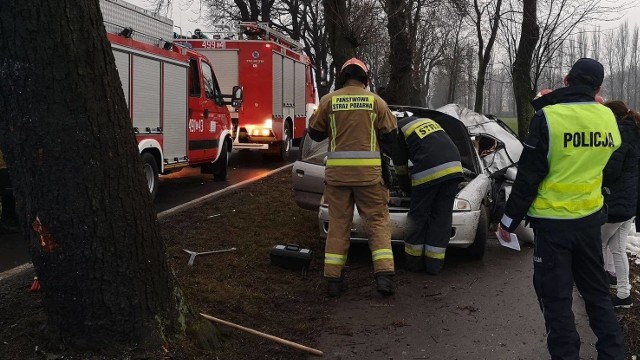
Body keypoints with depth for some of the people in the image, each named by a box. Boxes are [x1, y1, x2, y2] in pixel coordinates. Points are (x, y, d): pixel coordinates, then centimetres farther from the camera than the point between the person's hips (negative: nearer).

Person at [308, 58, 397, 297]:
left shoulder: (329, 100, 3)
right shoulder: (375, 101, 3)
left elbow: (315, 133, 10)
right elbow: (390, 134, 6)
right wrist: (387, 153, 25)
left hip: (337, 170, 1)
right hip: (368, 170, -1)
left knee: (338, 223, 10)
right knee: (378, 220, 8)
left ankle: (333, 278, 10)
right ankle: (384, 274, -2)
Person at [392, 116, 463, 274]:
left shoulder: (398, 132, 13)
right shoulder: (427, 121, 32)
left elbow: (401, 169, 17)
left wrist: (409, 190, 35)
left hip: (428, 172, -6)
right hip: (454, 167, 6)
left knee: (419, 215, 9)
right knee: (442, 217, 9)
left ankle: (414, 262, 17)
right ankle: (434, 265, 13)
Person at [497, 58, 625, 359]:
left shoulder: (548, 117, -16)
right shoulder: (607, 118, 0)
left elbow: (528, 176, -14)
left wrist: (509, 220, -4)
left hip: (553, 222, -5)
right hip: (590, 217, 5)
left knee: (556, 297, 4)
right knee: (597, 291, 20)